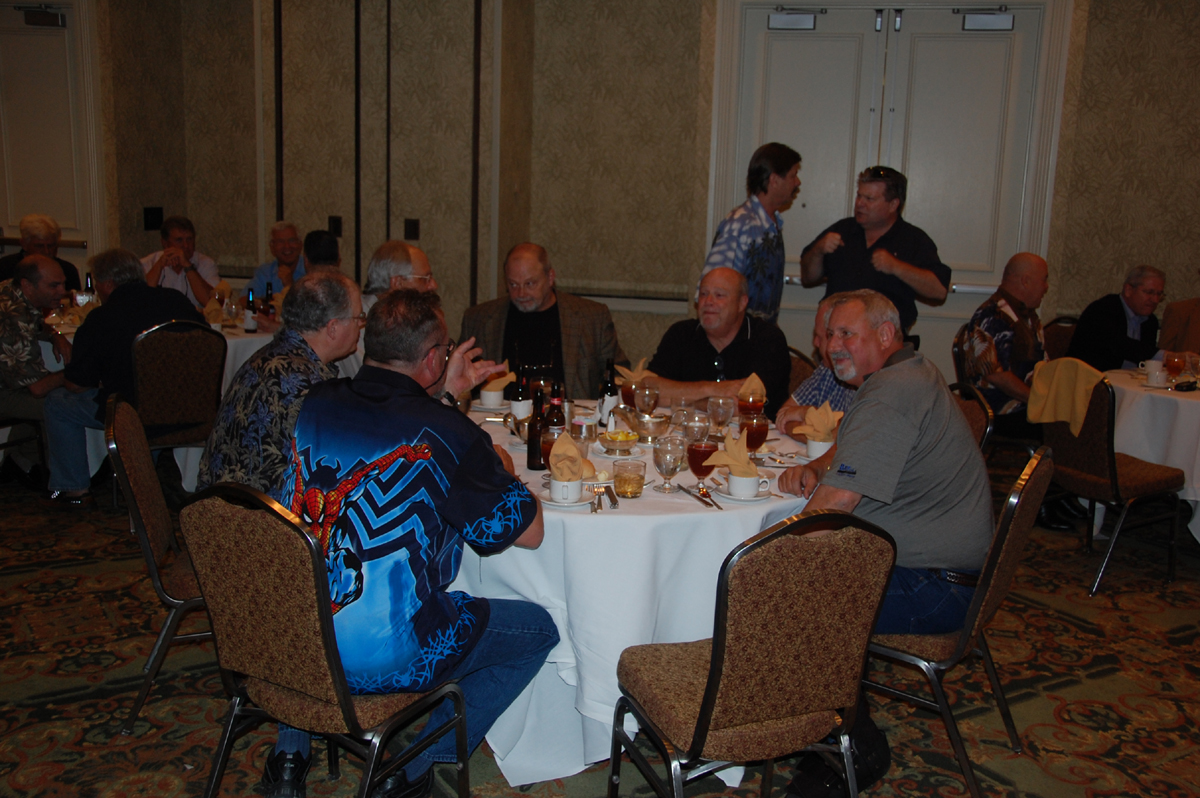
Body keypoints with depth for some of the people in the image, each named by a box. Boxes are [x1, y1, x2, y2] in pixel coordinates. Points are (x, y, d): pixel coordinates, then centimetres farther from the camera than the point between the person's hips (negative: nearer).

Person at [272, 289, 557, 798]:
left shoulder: (313, 406, 0)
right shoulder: (448, 435, -17)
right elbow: (529, 531, -6)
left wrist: (444, 395, 24)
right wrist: (503, 474, 13)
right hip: (383, 663, -7)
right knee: (538, 629, 12)